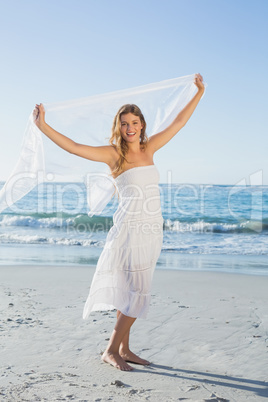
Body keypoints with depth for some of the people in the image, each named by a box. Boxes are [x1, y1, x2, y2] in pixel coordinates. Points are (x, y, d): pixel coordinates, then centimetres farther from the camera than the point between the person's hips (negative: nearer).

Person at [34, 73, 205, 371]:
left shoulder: (149, 148, 11)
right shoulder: (113, 153, -3)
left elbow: (178, 123, 20)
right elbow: (72, 147, -8)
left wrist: (199, 93, 26)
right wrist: (42, 125, -12)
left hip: (152, 229, 6)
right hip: (131, 228, -6)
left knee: (130, 293, 11)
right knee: (137, 293, -7)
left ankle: (124, 349, 21)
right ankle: (111, 350, 7)